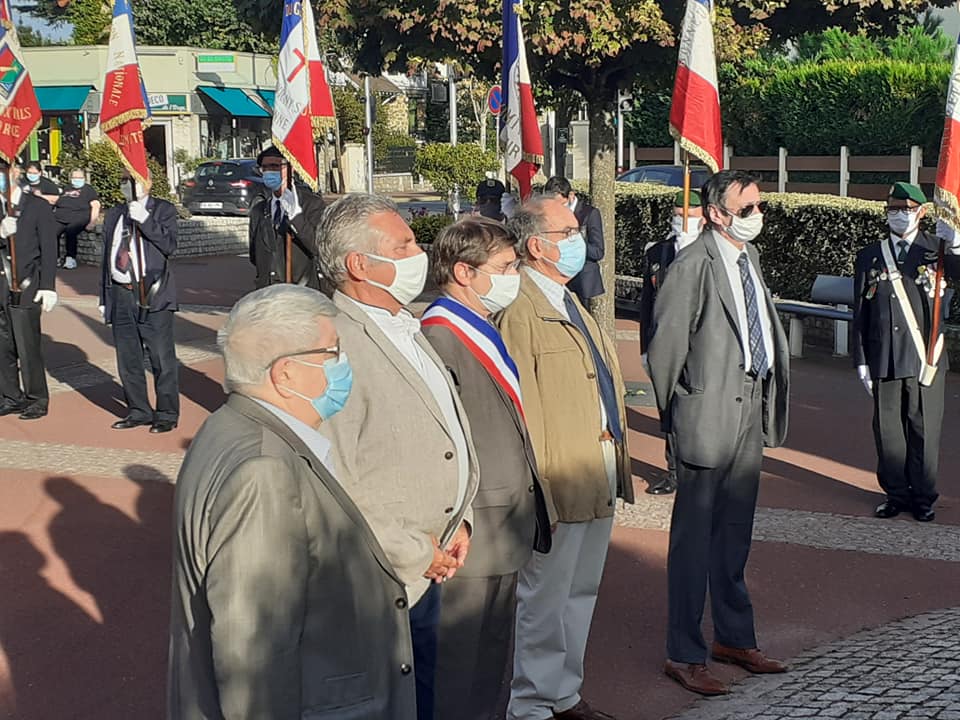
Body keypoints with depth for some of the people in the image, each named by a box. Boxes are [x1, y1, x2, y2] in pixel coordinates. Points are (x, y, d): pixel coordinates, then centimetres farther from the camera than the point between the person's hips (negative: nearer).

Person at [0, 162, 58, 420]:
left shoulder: (38, 206, 0)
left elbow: (49, 249, -3)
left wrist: (48, 287, -9)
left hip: (25, 289, -5)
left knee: (28, 348, -4)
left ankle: (37, 399, 8)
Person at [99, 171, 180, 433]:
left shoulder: (163, 210, 2)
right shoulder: (113, 215, 17)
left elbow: (169, 245, -13)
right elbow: (106, 257, 17)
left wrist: (144, 218, -19)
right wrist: (104, 298, 14)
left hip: (152, 294, -5)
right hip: (120, 295, 5)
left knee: (162, 357, -2)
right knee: (128, 360, 11)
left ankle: (167, 414, 8)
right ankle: (138, 411, 23)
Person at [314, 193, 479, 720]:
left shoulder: (406, 329, 10)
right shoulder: (336, 345, -22)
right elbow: (335, 486, -26)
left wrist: (458, 521, 6)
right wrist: (416, 556, -17)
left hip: (430, 567, 9)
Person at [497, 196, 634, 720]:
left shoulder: (569, 302, 17)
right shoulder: (518, 309, -16)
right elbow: (518, 405, -20)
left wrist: (616, 464, 18)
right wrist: (536, 488, -22)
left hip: (601, 473, 10)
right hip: (561, 479, -10)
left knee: (581, 593, 18)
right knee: (544, 599, 1)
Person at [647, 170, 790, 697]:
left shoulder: (750, 257, 11)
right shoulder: (694, 265, -15)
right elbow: (666, 342, -12)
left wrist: (768, 399, 11)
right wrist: (675, 410, -3)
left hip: (751, 409, 8)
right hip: (711, 412, -8)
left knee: (735, 533, 18)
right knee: (694, 535, 1)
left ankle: (735, 638, 32)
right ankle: (685, 655, 12)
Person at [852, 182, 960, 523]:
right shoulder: (869, 257, 8)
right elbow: (860, 312, 8)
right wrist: (861, 360, 4)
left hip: (925, 358, -1)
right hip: (884, 360, 1)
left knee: (924, 428, 5)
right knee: (888, 428, 7)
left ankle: (923, 496, 18)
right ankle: (896, 492, 21)